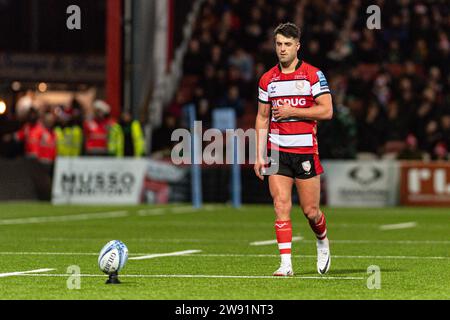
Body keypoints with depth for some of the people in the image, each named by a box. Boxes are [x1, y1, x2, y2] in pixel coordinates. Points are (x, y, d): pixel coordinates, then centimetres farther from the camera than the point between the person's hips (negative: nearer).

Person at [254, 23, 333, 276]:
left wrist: (292, 111, -14)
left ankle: (323, 242, 33)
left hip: (305, 150, -2)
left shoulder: (313, 75, -2)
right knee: (281, 206, -9)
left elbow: (326, 111, -8)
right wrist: (259, 156, 7)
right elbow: (262, 118, 13)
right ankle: (286, 263, -9)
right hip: (277, 151, 2)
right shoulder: (268, 79, 8)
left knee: (311, 210, 2)